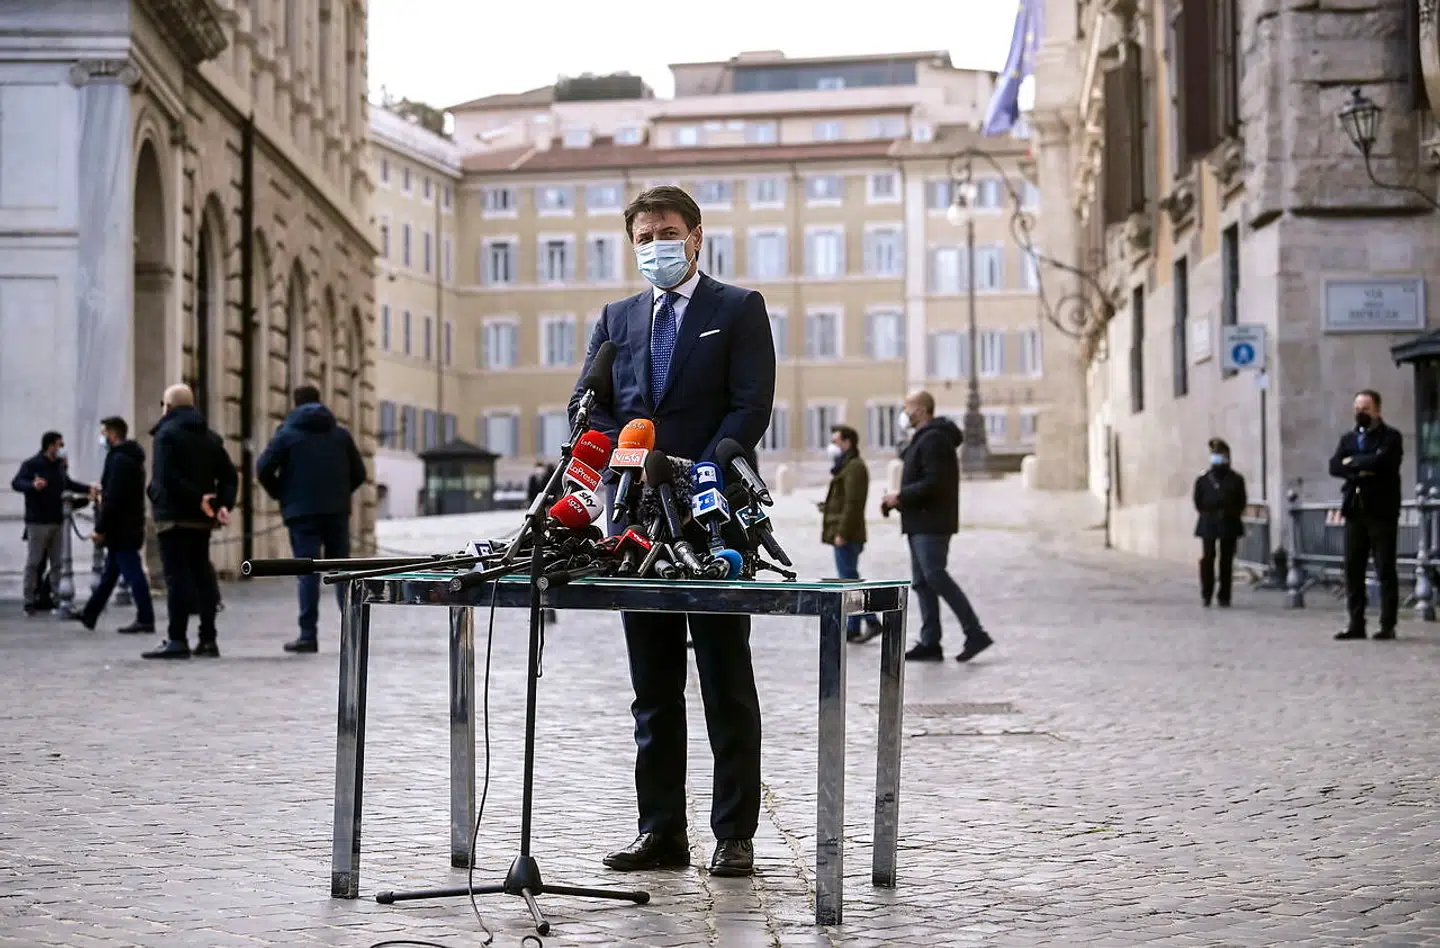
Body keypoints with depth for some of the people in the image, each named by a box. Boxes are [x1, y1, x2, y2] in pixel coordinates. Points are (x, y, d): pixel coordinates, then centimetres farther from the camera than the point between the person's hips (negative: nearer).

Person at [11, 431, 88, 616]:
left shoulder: (60, 466, 13)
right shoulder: (31, 465, -9)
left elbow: (68, 484, 31)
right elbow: (16, 483, -21)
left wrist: (88, 489, 27)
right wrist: (33, 485, -40)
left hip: (57, 522, 7)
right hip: (38, 522, -7)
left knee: (57, 563, 7)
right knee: (34, 562, -2)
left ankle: (57, 598, 12)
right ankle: (30, 601, 3)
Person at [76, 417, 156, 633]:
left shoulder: (119, 460, -16)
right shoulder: (131, 457, 16)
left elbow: (112, 499, -21)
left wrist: (100, 529, -18)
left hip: (120, 528, -10)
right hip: (129, 528, 10)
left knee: (132, 573, -7)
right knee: (109, 573, 15)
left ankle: (145, 619, -6)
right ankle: (89, 615, 24)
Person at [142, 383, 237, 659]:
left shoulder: (167, 433, -7)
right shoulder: (211, 437, 16)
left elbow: (168, 477, -21)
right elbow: (229, 476, 9)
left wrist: (198, 499, -19)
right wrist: (223, 505, -1)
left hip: (173, 516, -7)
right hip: (201, 519, 7)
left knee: (177, 575, -7)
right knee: (202, 574, 11)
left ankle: (177, 639, -11)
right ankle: (208, 640, 11)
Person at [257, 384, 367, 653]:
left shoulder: (287, 432, 0)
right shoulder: (340, 433, 11)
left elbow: (263, 469, -8)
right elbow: (358, 473, 10)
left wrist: (280, 495, 7)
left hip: (302, 511, -3)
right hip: (337, 510, 3)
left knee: (308, 572, -3)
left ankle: (308, 635, -7)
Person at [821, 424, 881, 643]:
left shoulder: (854, 468, -13)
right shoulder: (846, 466, 20)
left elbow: (852, 503, -20)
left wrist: (842, 533, -22)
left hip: (846, 535, -11)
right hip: (843, 534, 11)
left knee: (848, 579, -10)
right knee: (848, 580, 9)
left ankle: (872, 622, -9)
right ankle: (852, 629, 11)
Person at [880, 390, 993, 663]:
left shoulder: (934, 440, -14)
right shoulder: (923, 439, 20)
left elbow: (934, 483, -23)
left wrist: (900, 497, -16)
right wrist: (897, 499, 10)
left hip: (932, 524, -11)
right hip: (921, 523, 11)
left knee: (935, 577, -14)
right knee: (922, 582, 8)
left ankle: (975, 633, -12)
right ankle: (929, 643, 9)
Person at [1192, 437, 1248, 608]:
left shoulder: (1236, 480, 6)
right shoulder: (1203, 480, 5)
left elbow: (1241, 503, 5)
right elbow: (1198, 502, 5)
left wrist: (1232, 514, -5)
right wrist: (1208, 514, -3)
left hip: (1229, 524, 1)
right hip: (1208, 524, -1)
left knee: (1227, 561, 3)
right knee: (1207, 558, -10)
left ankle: (1224, 597, 8)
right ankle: (1206, 594, 0)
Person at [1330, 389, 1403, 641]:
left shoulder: (1390, 437, 1)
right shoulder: (1348, 438, 17)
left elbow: (1381, 461, -17)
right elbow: (1335, 466, 3)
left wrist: (1353, 462, -3)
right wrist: (1362, 469, -11)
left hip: (1381, 511, -5)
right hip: (1355, 511, 5)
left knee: (1385, 570, -3)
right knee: (1353, 570, 2)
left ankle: (1388, 625, 0)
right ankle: (1356, 624, 7)